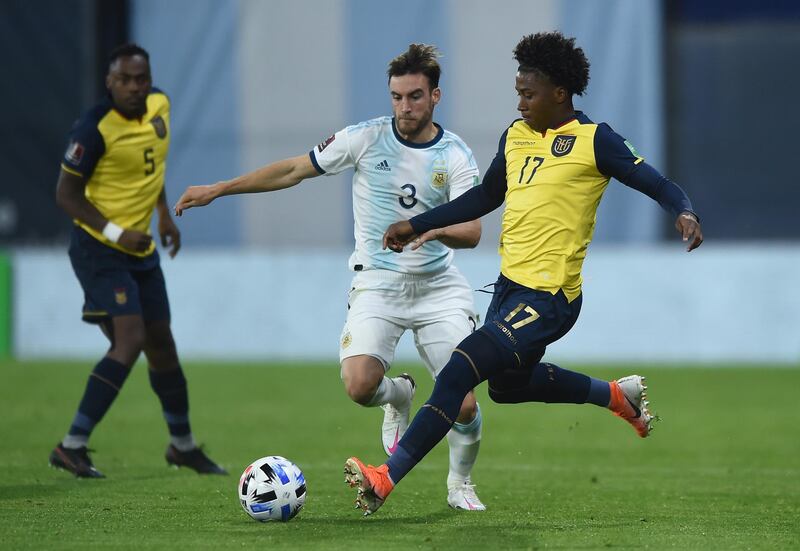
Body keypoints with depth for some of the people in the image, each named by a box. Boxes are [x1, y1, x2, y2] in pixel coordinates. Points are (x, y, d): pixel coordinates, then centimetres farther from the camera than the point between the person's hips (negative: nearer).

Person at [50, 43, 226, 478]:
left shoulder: (159, 107, 1)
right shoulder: (95, 129, -21)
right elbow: (66, 194, -17)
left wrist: (164, 213, 20)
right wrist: (114, 233, -24)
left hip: (141, 250, 7)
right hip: (99, 249, -7)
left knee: (161, 344, 15)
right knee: (130, 339, -19)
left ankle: (183, 446, 32)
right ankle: (71, 447, -17)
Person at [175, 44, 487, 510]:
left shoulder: (456, 155, -4)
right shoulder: (366, 138, -4)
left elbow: (472, 231, -12)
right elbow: (293, 170, 4)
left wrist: (434, 229, -34)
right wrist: (217, 190, 3)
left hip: (438, 285, 0)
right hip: (378, 283, 0)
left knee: (463, 404, -9)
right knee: (359, 387, -24)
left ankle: (460, 483, 22)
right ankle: (399, 396, 15)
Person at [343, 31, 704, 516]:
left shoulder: (594, 140, -11)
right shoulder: (516, 135, 10)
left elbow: (657, 184, -10)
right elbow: (486, 197, 25)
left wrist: (685, 212, -32)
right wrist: (418, 225, 24)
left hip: (549, 299, -9)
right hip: (511, 285, 9)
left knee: (460, 370, -19)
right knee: (508, 385, 27)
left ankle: (386, 479, -18)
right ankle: (618, 395, 44)